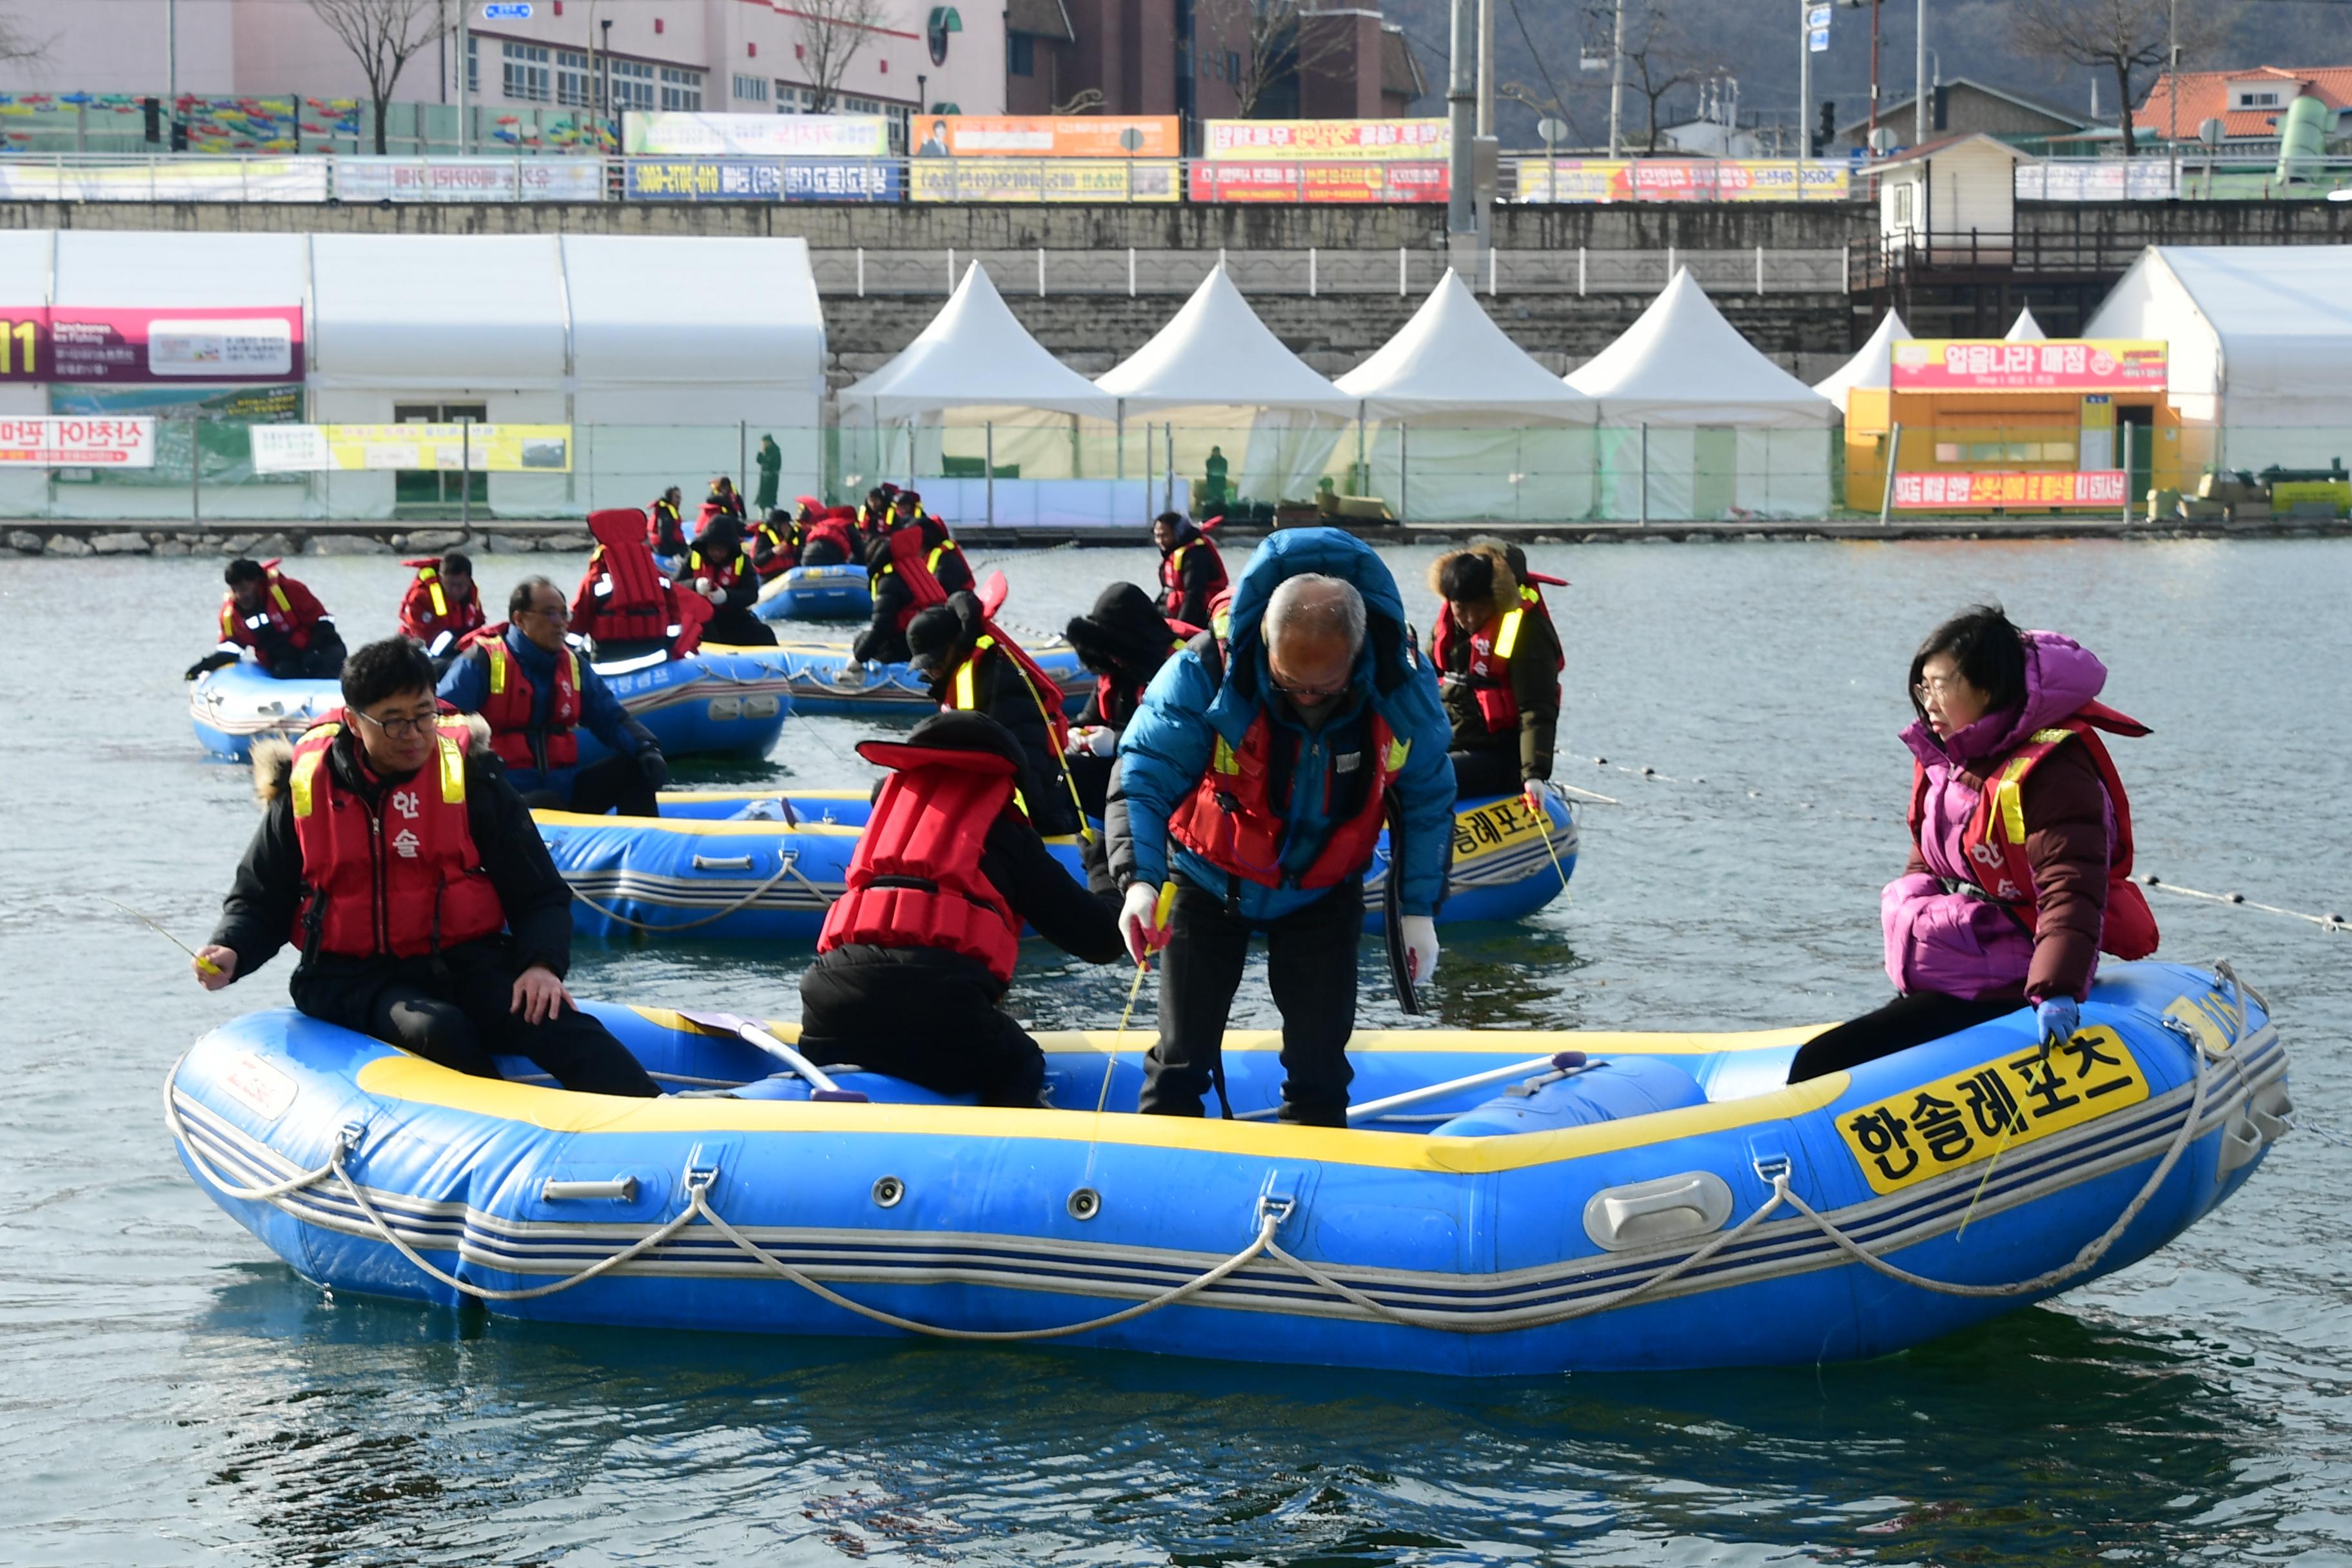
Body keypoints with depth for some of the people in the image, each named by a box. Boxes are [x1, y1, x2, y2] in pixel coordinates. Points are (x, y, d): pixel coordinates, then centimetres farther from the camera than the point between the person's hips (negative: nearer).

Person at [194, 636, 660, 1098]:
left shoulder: (471, 776, 2)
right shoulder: (306, 788, 3)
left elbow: (540, 895, 3)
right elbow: (259, 900, 13)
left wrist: (542, 965, -17)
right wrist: (229, 953, -10)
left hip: (467, 966, 0)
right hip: (351, 980, 0)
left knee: (552, 1022, -30)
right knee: (440, 1031, -35)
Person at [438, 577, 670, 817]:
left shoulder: (573, 664, 15)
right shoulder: (483, 662, -5)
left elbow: (612, 719, 15)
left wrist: (646, 748, -7)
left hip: (561, 787, 7)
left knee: (635, 768, -8)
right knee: (548, 807, -37)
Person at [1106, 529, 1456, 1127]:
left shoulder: (1403, 690, -22)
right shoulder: (1206, 674, -32)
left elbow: (1427, 801, -6)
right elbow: (1144, 775, -33)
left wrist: (1418, 910, -5)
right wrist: (1140, 880, -49)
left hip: (1323, 894, 2)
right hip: (1210, 882, -2)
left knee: (1320, 1055, 3)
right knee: (1184, 1052, 2)